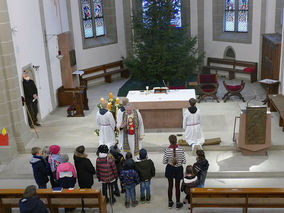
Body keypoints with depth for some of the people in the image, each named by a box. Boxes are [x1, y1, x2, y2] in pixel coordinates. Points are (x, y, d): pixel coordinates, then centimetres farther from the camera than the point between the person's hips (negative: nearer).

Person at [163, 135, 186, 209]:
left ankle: (170, 203, 29)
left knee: (170, 186, 16)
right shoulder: (180, 150, -18)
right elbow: (184, 161, -11)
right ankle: (178, 203, 23)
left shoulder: (167, 150, -17)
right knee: (177, 186, 12)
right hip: (178, 169, -1)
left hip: (170, 169, 1)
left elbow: (164, 162, -9)